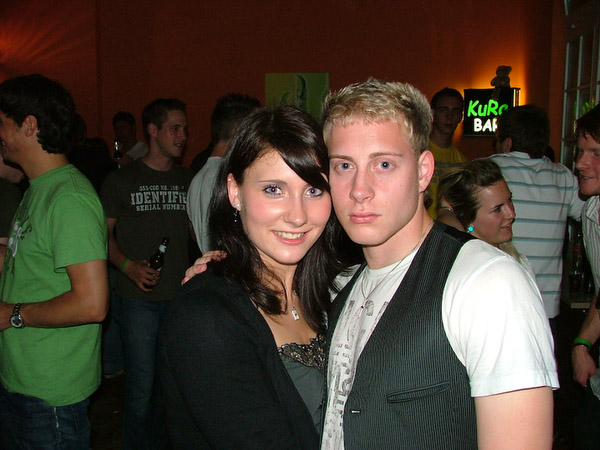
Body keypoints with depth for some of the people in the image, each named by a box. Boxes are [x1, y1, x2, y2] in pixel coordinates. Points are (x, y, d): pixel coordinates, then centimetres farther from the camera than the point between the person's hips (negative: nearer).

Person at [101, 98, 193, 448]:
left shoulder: (189, 181, 10)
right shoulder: (121, 181, 1)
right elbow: (104, 234, 3)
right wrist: (128, 266, -13)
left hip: (181, 295, 3)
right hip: (139, 298, -3)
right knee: (141, 386, 2)